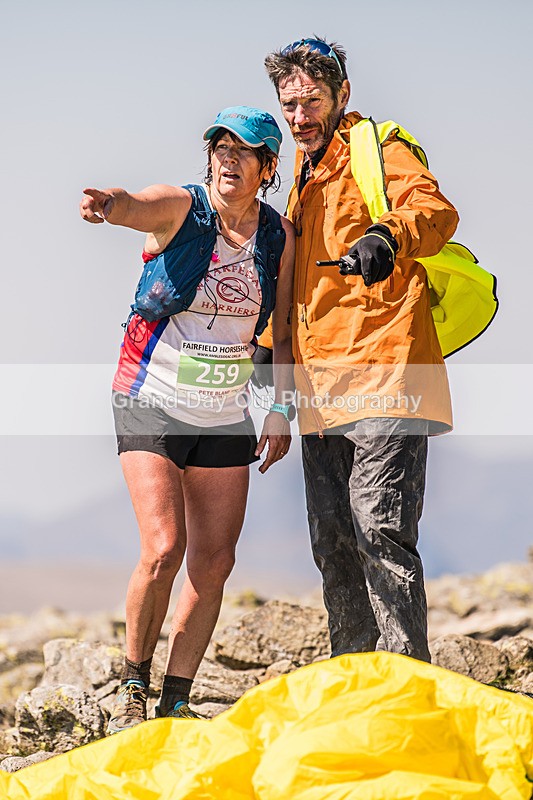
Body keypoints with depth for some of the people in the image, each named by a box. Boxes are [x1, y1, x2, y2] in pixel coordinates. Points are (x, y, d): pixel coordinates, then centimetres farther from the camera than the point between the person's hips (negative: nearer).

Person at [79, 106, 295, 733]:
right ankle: (133, 687, 4)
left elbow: (283, 334, 12)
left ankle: (175, 703, 12)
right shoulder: (179, 208, -10)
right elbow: (131, 205, -34)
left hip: (226, 416, 4)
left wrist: (280, 411, 2)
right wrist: (105, 204, -57)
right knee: (163, 550, -16)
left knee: (214, 563, 0)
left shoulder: (279, 237, 2)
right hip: (152, 404, -4)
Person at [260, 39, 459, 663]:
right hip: (322, 390, 8)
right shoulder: (305, 177, 24)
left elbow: (435, 210, -23)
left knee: (380, 530, -15)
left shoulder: (379, 153, -1)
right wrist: (269, 344, 26)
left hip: (382, 376, -8)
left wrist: (387, 237, -42)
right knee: (332, 543, 9)